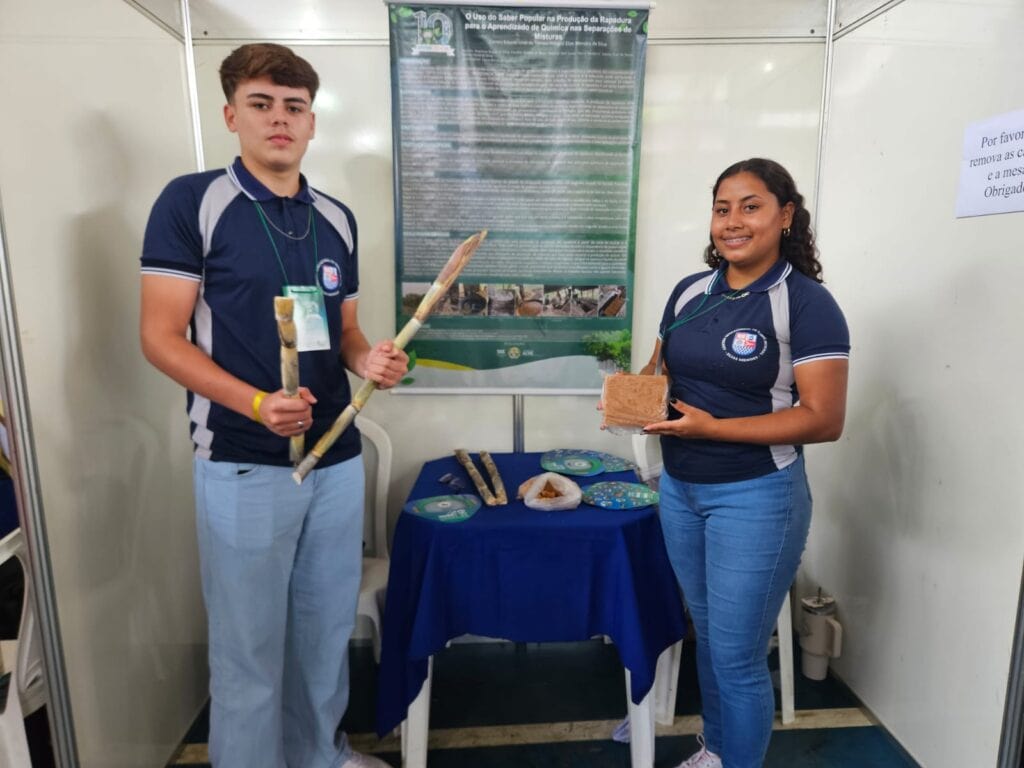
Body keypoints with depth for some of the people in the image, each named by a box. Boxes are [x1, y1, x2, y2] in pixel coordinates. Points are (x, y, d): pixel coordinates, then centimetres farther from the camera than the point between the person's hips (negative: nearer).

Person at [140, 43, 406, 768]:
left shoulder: (337, 218, 9)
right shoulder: (191, 201, -6)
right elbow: (161, 337, -9)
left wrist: (369, 359, -8)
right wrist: (257, 403, -22)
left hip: (338, 459, 5)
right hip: (243, 467, -5)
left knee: (328, 627, 19)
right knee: (249, 643, 10)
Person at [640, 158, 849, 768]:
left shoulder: (807, 303, -13)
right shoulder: (690, 292, 5)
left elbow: (824, 419, -17)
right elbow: (659, 369, 15)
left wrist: (713, 427, -24)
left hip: (757, 498, -6)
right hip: (679, 489, 6)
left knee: (737, 655, 6)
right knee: (707, 634, 22)